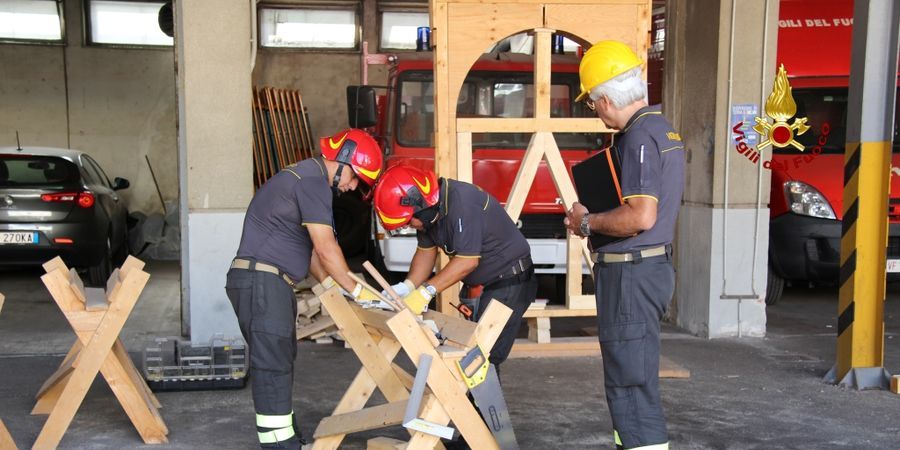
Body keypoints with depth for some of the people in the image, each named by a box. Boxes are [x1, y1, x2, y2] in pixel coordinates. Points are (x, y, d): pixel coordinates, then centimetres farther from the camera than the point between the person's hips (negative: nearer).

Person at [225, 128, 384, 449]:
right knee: (272, 364, -11)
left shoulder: (308, 179, 20)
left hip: (269, 282, 11)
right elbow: (326, 248, -15)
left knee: (280, 358, 17)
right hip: (261, 281, -11)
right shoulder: (313, 180, -13)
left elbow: (310, 248, 21)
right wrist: (356, 291, -6)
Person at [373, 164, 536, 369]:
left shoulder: (461, 203, -29)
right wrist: (408, 286, -9)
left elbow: (467, 260, -29)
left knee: (486, 356, -13)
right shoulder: (429, 209, -1)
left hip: (509, 281, -9)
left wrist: (426, 290, -28)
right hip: (478, 284, 9)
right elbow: (426, 251, 7)